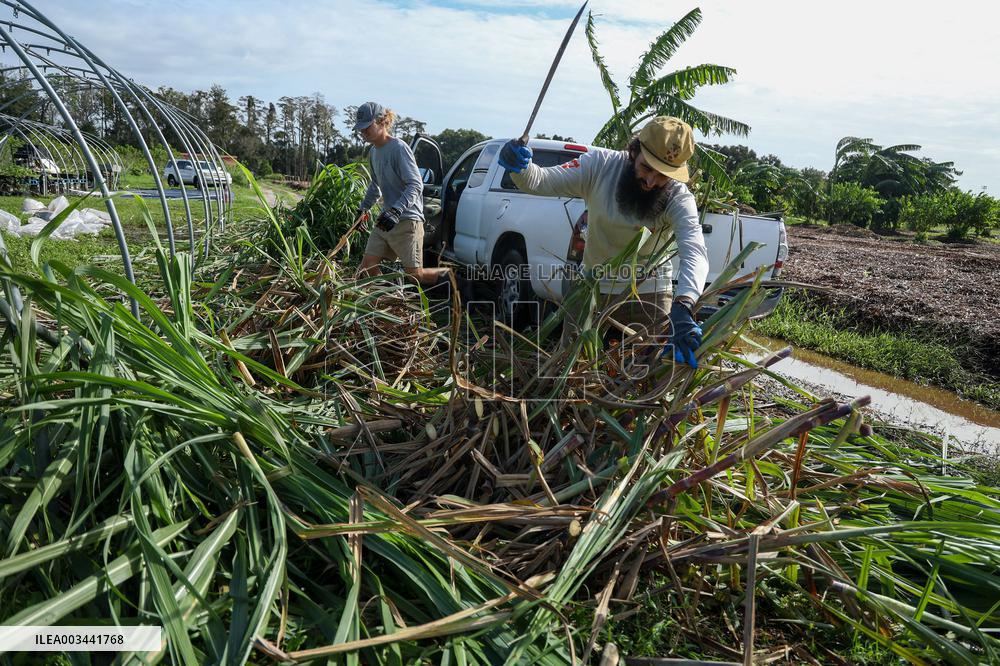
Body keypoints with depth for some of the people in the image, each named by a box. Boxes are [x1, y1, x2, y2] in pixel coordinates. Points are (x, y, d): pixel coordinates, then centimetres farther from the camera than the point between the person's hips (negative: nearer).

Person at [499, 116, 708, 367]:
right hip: (593, 288, 1)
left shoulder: (679, 198, -19)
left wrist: (683, 306, -52)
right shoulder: (600, 164, -16)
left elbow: (695, 253, -33)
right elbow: (541, 181, -14)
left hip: (648, 293, -1)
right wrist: (519, 167, -38)